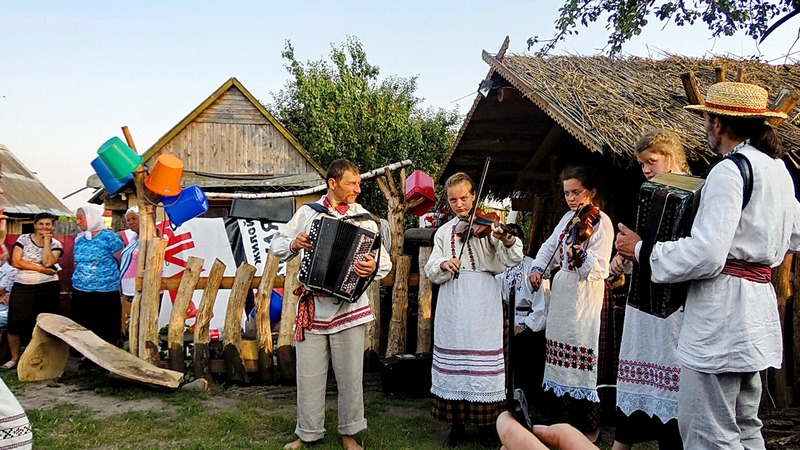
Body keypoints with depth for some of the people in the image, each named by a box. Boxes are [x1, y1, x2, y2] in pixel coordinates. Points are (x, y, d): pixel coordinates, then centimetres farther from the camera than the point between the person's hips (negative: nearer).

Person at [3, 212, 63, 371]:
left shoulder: (55, 244, 0)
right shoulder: (23, 239, 1)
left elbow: (48, 262, -16)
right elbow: (16, 262, -9)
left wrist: (46, 241, -13)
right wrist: (40, 269, -14)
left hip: (47, 288, -1)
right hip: (22, 287, 1)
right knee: (15, 323, 0)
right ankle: (15, 358, 14)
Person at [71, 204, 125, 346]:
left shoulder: (110, 237, -7)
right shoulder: (79, 240, 11)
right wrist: (76, 283, 17)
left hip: (106, 294, -6)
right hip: (80, 294, 6)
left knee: (108, 334, 0)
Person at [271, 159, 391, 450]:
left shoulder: (363, 218, 3)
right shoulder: (307, 213, 6)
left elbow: (386, 261, -1)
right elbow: (277, 244, 13)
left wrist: (375, 267, -23)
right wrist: (293, 244, -9)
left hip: (349, 306, -1)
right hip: (312, 305, 1)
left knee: (350, 374, 6)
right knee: (309, 374, 8)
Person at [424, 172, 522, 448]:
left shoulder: (487, 225, 2)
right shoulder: (443, 232, 13)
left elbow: (511, 260, -11)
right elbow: (432, 272, 7)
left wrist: (507, 240, -32)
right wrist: (443, 265, -16)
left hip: (482, 307, -3)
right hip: (452, 308, 3)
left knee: (483, 360, 0)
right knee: (454, 361, 7)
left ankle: (485, 424, 16)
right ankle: (456, 424, 20)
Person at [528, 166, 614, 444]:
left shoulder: (601, 222, -9)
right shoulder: (568, 218, 14)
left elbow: (600, 269, -18)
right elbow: (550, 246, 23)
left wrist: (581, 257, -37)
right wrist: (538, 268, 6)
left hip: (583, 299, -8)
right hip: (560, 295, 8)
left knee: (582, 362, -5)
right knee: (563, 360, 12)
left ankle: (591, 428, 7)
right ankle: (569, 422, 23)